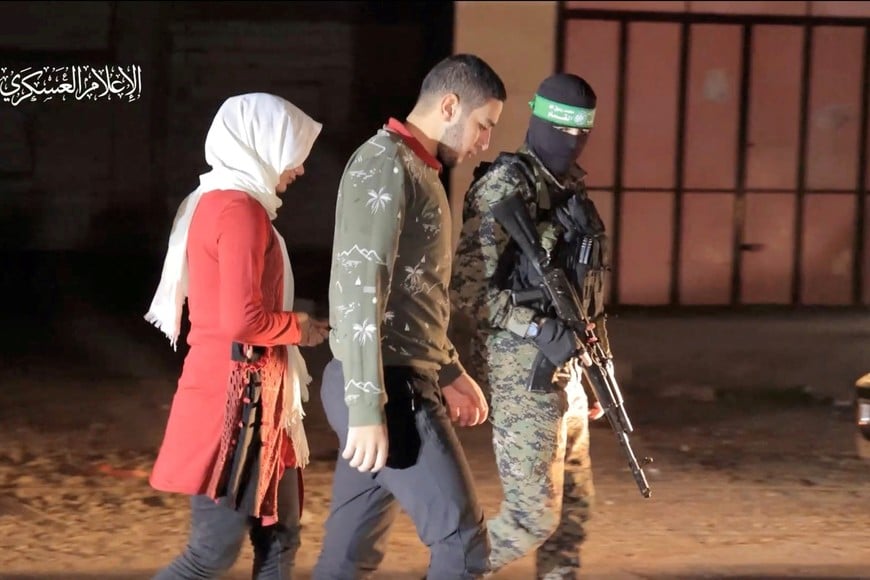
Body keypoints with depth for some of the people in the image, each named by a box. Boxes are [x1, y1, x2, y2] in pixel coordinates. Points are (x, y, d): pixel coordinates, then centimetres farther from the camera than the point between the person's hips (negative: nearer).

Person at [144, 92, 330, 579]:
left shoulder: (216, 203, 14)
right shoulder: (239, 209, -16)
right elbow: (242, 319, -23)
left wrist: (294, 323, 9)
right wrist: (301, 328, -7)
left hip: (244, 393, 10)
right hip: (235, 396, -10)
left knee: (279, 540, 12)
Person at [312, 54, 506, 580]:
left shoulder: (414, 170, 19)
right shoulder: (386, 165, -13)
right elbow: (360, 289, -21)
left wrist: (451, 372, 28)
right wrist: (367, 408, -25)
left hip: (405, 381, 10)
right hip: (386, 389, -10)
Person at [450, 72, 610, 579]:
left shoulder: (570, 188, 13)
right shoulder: (507, 184, -13)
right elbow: (467, 287, -18)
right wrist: (539, 331, -24)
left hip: (564, 371, 9)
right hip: (524, 371, -9)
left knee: (573, 508, 12)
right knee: (533, 516, -7)